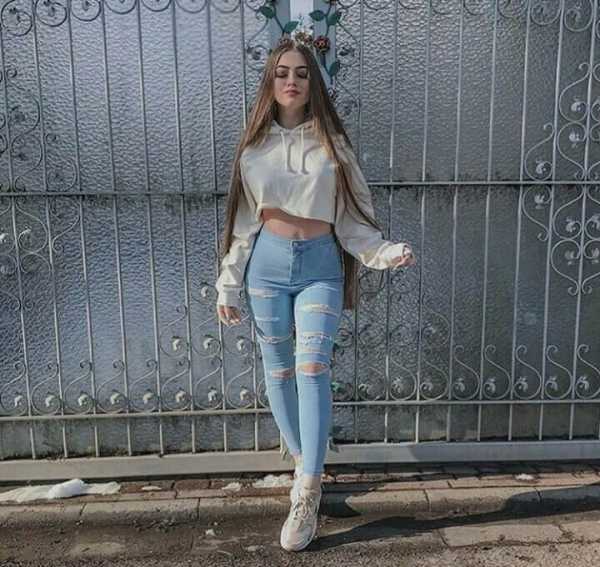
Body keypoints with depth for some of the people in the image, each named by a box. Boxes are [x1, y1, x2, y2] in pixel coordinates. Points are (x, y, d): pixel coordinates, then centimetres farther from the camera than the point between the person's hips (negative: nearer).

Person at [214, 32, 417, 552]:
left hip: (320, 265, -2)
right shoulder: (254, 145, 5)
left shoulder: (331, 143, 2)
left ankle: (307, 498, -6)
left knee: (312, 368, -12)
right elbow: (240, 221, 7)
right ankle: (305, 466, 27)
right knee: (278, 369, 7)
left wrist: (386, 252, -17)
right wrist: (228, 285, 5)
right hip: (267, 263, 2)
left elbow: (352, 215, 0)